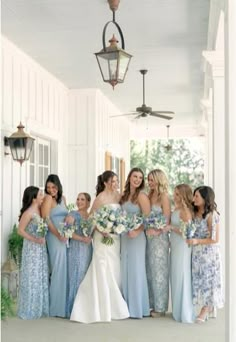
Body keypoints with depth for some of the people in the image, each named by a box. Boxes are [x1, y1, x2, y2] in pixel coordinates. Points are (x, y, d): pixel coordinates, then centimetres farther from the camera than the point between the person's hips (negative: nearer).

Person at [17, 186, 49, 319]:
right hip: (32, 248, -7)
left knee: (42, 277, 12)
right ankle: (30, 310, 13)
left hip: (42, 248, 7)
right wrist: (35, 239, -19)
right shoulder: (28, 212, -16)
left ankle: (40, 308, 23)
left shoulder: (41, 210, 5)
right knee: (32, 277, 1)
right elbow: (20, 230, -14)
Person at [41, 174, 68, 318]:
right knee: (58, 269, -5)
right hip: (55, 237, -7)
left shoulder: (62, 198, 13)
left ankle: (63, 304, 17)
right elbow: (46, 219, -14)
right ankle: (56, 307, 4)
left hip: (65, 236, 7)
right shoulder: (48, 198, -8)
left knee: (65, 269, 8)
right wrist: (58, 234, -17)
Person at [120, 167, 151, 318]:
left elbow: (148, 218, -14)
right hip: (124, 236, 7)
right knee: (125, 270, 10)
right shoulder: (124, 195, 13)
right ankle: (128, 305, 19)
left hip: (136, 236, -7)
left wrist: (137, 231, -23)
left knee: (136, 270, -2)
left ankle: (138, 307, 8)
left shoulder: (141, 196, -7)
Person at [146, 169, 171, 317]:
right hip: (149, 237, 7)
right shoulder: (149, 196, 12)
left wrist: (157, 231, -24)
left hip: (159, 237, -7)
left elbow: (166, 220, -11)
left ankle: (160, 307, 9)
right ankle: (152, 304, 19)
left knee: (159, 271, 0)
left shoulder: (164, 197, -7)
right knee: (150, 272, 10)